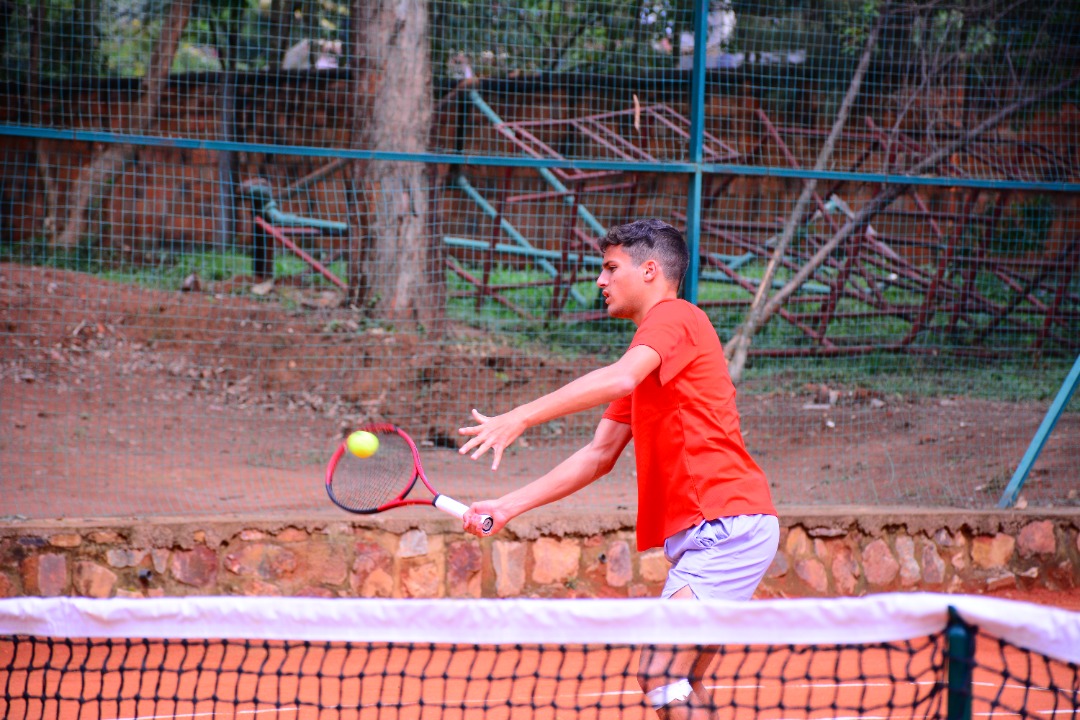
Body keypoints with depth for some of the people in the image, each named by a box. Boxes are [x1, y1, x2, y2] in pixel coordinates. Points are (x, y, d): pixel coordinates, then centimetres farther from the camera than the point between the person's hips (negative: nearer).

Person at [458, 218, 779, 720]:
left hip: (728, 524, -10)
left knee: (660, 674, -18)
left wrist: (521, 417, -32)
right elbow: (599, 455, 26)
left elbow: (618, 379, -25)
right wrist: (509, 506, 19)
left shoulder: (673, 316, -5)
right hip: (693, 535, 10)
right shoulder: (648, 353, 26)